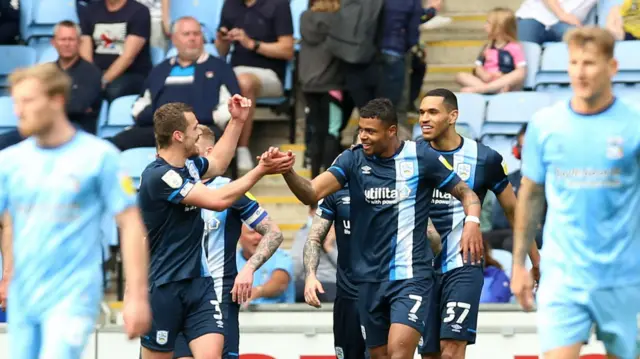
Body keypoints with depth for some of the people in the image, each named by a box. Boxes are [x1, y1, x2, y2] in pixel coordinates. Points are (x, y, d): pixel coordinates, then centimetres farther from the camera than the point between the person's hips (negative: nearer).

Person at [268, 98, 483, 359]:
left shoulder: (422, 157, -5)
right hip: (369, 278, 4)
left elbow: (466, 193, 4)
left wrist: (472, 221, -17)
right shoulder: (353, 159, 0)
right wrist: (287, 171, -32)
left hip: (412, 276, -4)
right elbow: (311, 193, -13)